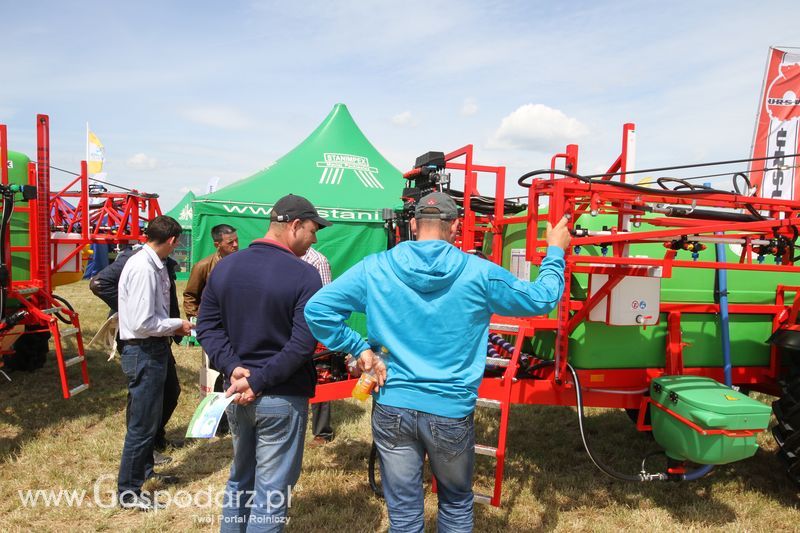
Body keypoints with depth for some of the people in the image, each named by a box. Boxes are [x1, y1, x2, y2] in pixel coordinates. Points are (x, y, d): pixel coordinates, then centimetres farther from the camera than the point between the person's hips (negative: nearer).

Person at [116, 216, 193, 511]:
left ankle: (145, 470, 43)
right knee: (142, 424, 3)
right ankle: (128, 492, 18)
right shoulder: (144, 268, -23)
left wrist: (174, 326, 3)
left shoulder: (153, 265, 6)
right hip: (144, 353, -10)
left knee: (150, 418, 24)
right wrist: (177, 325, -14)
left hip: (153, 350, 10)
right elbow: (143, 323, -26)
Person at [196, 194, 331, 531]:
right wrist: (258, 381, -16)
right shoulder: (304, 275, -15)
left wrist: (233, 367, -8)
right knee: (271, 492, 8)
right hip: (283, 399, -6)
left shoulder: (224, 267, 4)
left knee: (239, 479, 26)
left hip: (236, 393, 7)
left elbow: (208, 326, 2)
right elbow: (302, 345, -21)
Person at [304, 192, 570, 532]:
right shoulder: (477, 273, -7)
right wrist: (555, 251, 20)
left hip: (392, 408, 1)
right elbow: (541, 299, 5)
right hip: (451, 412, -1)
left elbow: (317, 309, -5)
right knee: (456, 504, 24)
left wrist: (359, 348, -1)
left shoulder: (375, 268, -4)